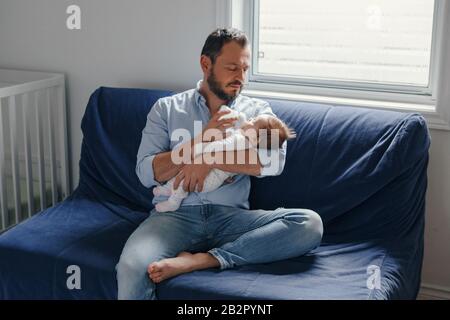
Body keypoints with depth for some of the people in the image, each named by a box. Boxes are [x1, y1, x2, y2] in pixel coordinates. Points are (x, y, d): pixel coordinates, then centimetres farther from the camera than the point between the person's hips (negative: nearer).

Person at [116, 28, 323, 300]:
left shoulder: (257, 110, 13)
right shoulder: (167, 108, 13)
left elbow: (274, 161, -7)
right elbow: (146, 173, 1)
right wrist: (201, 141, -8)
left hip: (231, 216, 3)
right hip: (175, 214, -2)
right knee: (132, 269, -36)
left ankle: (200, 260, -28)